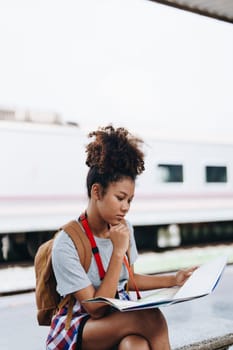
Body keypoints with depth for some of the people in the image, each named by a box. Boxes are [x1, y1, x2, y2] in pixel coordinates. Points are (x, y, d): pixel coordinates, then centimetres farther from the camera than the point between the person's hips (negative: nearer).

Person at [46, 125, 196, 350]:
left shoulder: (124, 229, 3)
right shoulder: (66, 244, -19)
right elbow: (96, 309, -19)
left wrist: (173, 280, 7)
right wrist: (118, 252, -23)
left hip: (120, 319, 6)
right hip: (78, 330, -5)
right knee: (150, 317, -32)